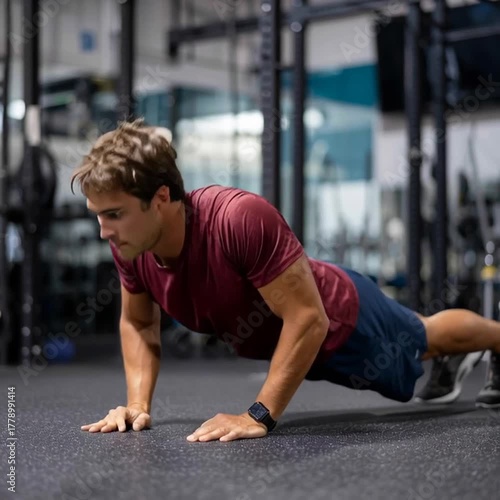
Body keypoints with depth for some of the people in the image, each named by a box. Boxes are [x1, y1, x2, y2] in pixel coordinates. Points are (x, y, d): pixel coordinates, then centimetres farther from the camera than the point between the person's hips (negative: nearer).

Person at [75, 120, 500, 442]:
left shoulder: (241, 219, -45)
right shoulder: (129, 248, -24)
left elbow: (308, 318, -40)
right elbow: (138, 322, -6)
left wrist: (258, 416, -41)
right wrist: (138, 403, -18)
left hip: (342, 319, -6)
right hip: (286, 339, 6)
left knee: (431, 340, 27)